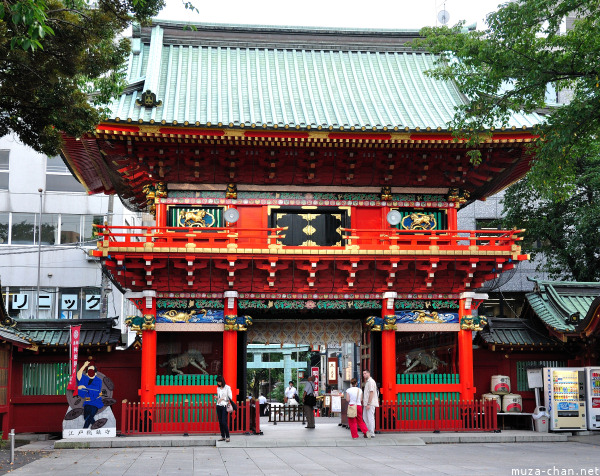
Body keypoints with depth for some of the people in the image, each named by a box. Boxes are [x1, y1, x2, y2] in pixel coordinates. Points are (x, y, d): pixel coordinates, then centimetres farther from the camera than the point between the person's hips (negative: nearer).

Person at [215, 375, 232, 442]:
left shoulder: (227, 388, -4)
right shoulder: (218, 388, 13)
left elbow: (230, 397, -5)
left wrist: (222, 398, -12)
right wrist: (217, 397, 3)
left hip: (224, 406, -6)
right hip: (218, 406, 6)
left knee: (224, 422, -13)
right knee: (220, 422, 5)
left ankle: (227, 437, -7)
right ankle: (223, 436, 10)